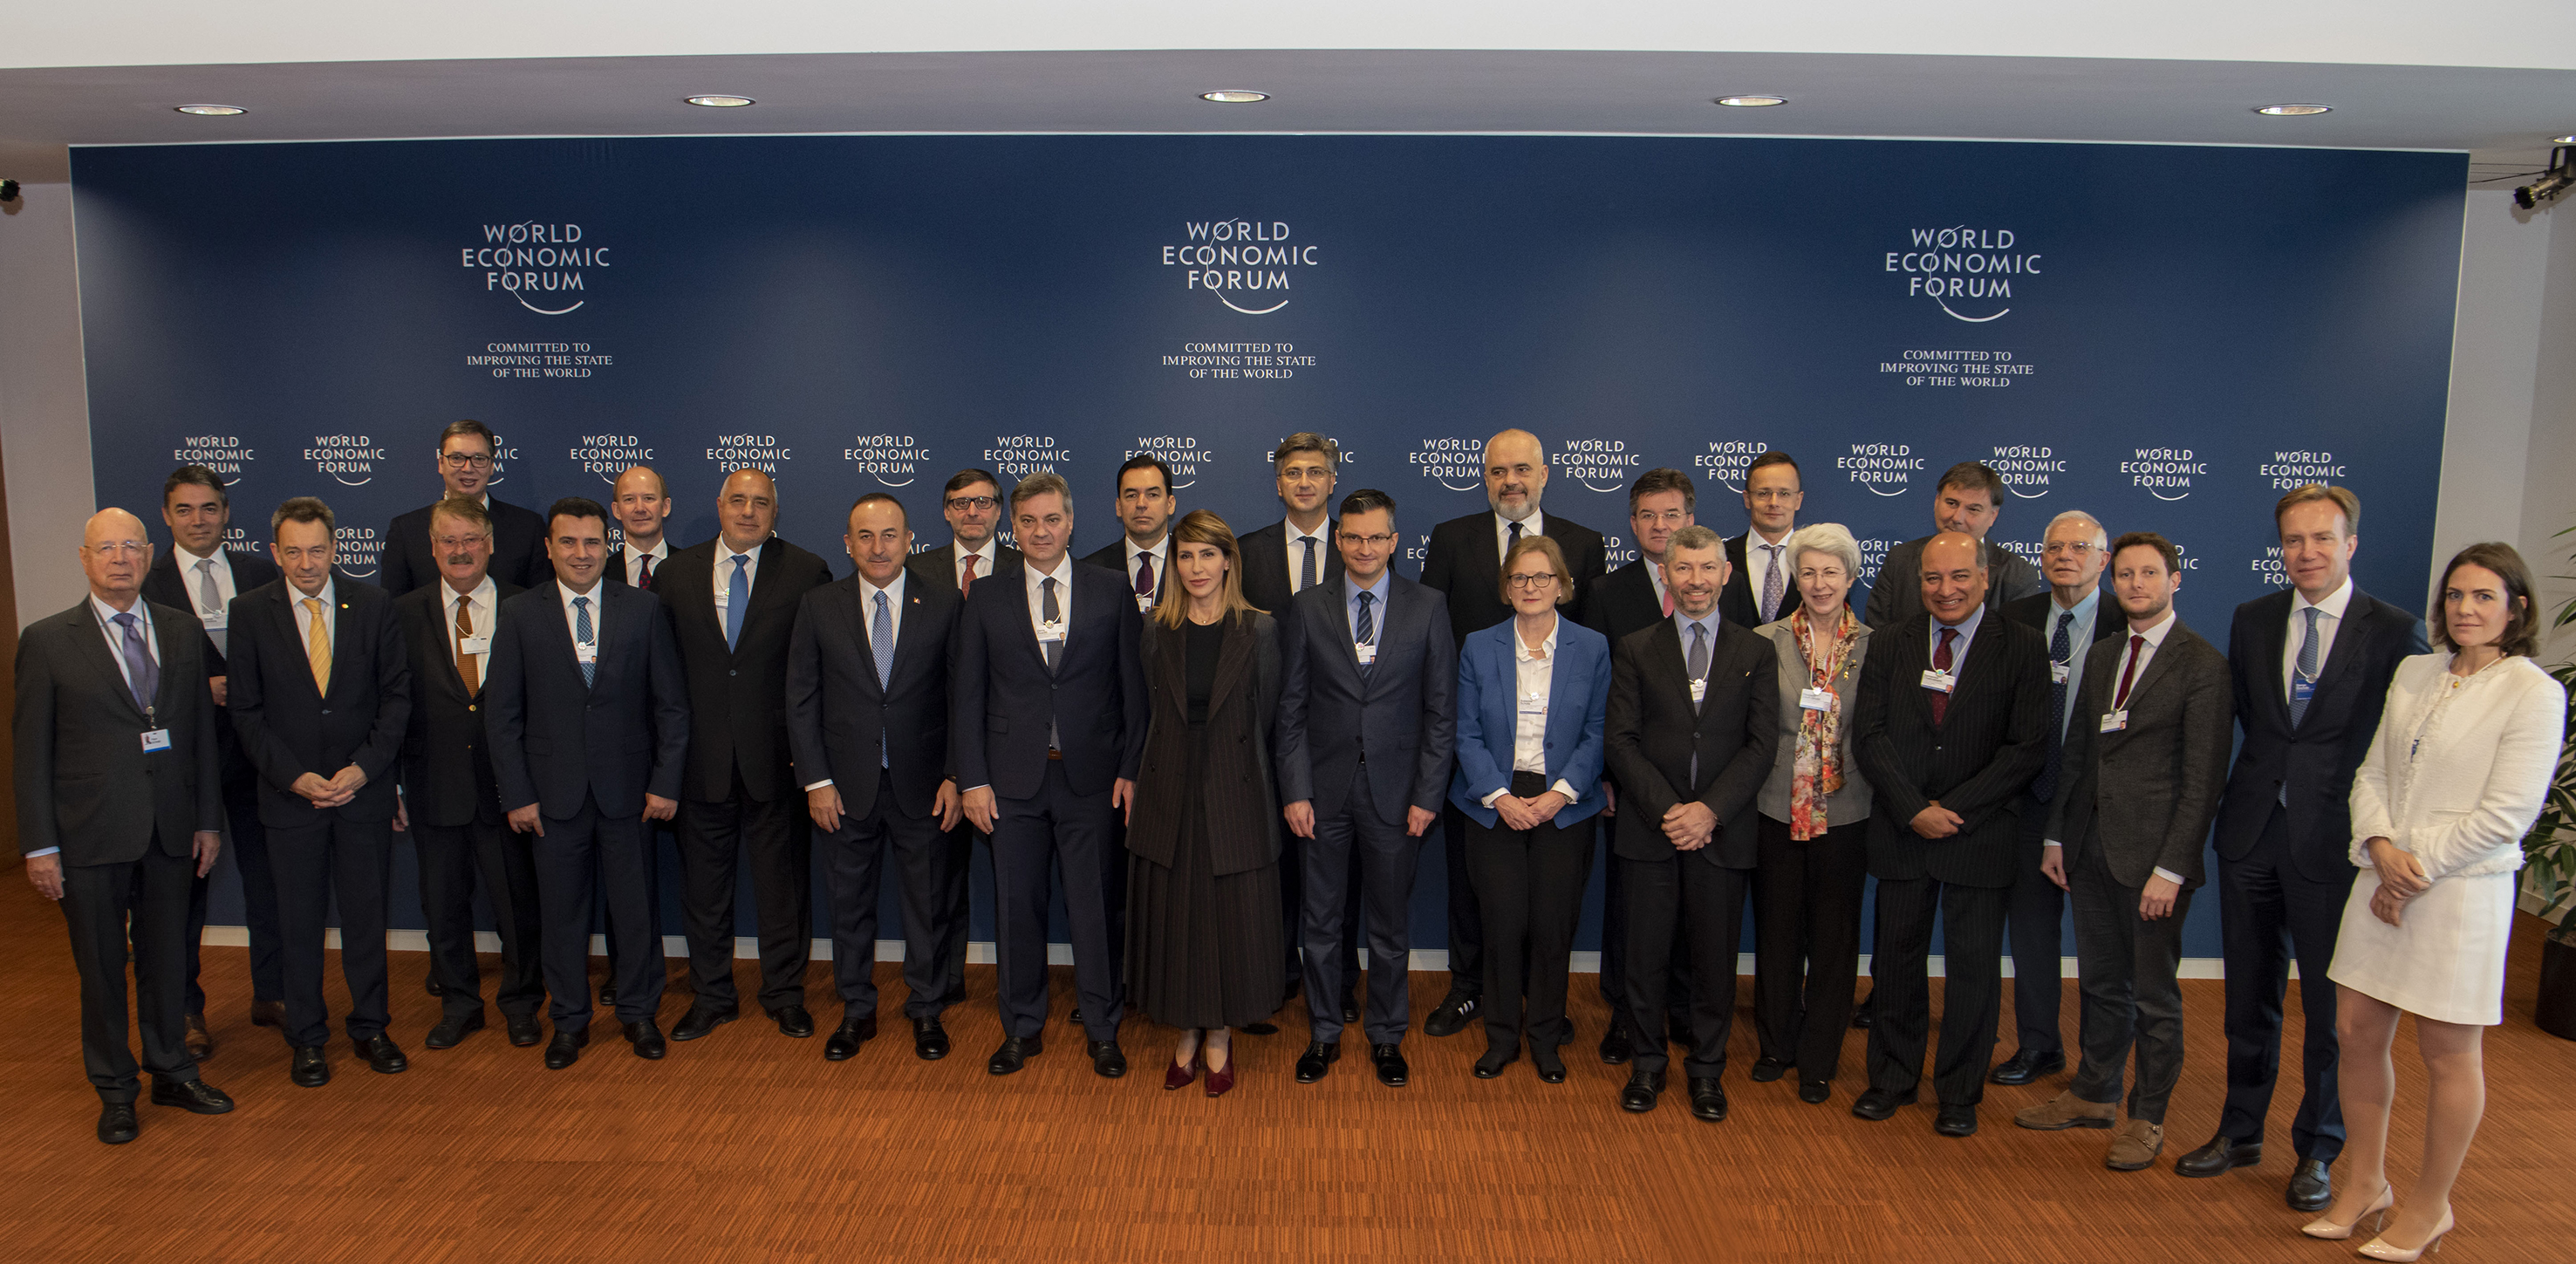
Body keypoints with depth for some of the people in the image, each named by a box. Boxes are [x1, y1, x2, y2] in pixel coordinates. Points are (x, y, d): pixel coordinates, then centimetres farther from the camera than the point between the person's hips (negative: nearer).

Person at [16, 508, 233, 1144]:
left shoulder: (182, 630, 6)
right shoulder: (47, 641, -4)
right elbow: (30, 750, -4)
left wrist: (208, 818, 6)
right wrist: (39, 844, -7)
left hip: (169, 831, 3)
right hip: (91, 836, -3)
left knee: (166, 958, 15)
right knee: (102, 968, 9)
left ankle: (172, 1072, 31)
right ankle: (116, 1091, 25)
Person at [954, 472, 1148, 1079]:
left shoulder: (1111, 592, 2)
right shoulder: (987, 598, 5)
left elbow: (1135, 687, 2)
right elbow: (967, 694, 5)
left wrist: (1131, 770, -4)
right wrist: (973, 778, -2)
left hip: (1090, 777, -1)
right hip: (1014, 779, 1)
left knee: (1094, 907, 5)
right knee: (1017, 908, 9)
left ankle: (1103, 1030, 21)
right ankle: (1022, 1028, 26)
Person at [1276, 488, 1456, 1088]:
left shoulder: (1428, 607, 0)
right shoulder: (1307, 608, 1)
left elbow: (1442, 711, -1)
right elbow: (1291, 708, 2)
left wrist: (1427, 795, -6)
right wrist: (1295, 791, -4)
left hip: (1396, 791, -1)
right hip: (1324, 790, 1)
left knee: (1390, 924, 10)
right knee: (1322, 922, 10)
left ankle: (1387, 1037, 27)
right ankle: (1324, 1033, 27)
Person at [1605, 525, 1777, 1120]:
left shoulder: (1755, 652, 7)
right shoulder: (1635, 649, 5)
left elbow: (1762, 744, 0)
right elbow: (1619, 738, -1)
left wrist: (1710, 810, -12)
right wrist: (1666, 809, -12)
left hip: (1723, 831, 1)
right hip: (1650, 827, 0)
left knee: (1715, 958, 7)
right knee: (1645, 954, 6)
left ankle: (1706, 1069, 24)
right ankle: (1648, 1064, 23)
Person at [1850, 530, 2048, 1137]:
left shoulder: (2021, 648, -3)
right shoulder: (1890, 645, 5)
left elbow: (2027, 747, -8)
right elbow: (1870, 734, -1)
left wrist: (1954, 808, -14)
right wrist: (1916, 809, -12)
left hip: (1981, 832, -2)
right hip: (1901, 831, 2)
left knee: (1975, 965, 6)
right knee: (1897, 958, 10)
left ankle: (1960, 1093, 23)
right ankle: (1893, 1077, 27)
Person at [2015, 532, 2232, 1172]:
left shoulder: (2203, 665, -9)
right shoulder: (2101, 660, 12)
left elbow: (2204, 777, -13)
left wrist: (2172, 867, -16)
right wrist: (2057, 835, 12)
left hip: (2153, 855, -6)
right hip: (2092, 848, 6)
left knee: (2154, 993, 7)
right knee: (2101, 982, 17)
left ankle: (2147, 1118, 21)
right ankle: (2093, 1095, 31)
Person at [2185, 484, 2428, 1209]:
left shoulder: (2394, 632, -6)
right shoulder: (2253, 620, 7)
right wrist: (2269, 776, 6)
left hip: (2332, 841, -4)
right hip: (2253, 831, 4)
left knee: (2328, 1004, 7)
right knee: (2250, 995, 14)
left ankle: (2317, 1152, 24)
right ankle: (2241, 1134, 29)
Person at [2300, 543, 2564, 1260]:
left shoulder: (2533, 693, -8)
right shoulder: (2413, 674, 9)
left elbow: (2508, 812, -12)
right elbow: (2371, 773, 8)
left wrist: (2419, 867, -11)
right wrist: (2381, 848, -7)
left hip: (2462, 891, -5)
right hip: (2382, 880, 5)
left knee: (2448, 1053, 7)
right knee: (2356, 1032, 9)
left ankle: (2429, 1206, 24)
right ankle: (2367, 1183, 26)